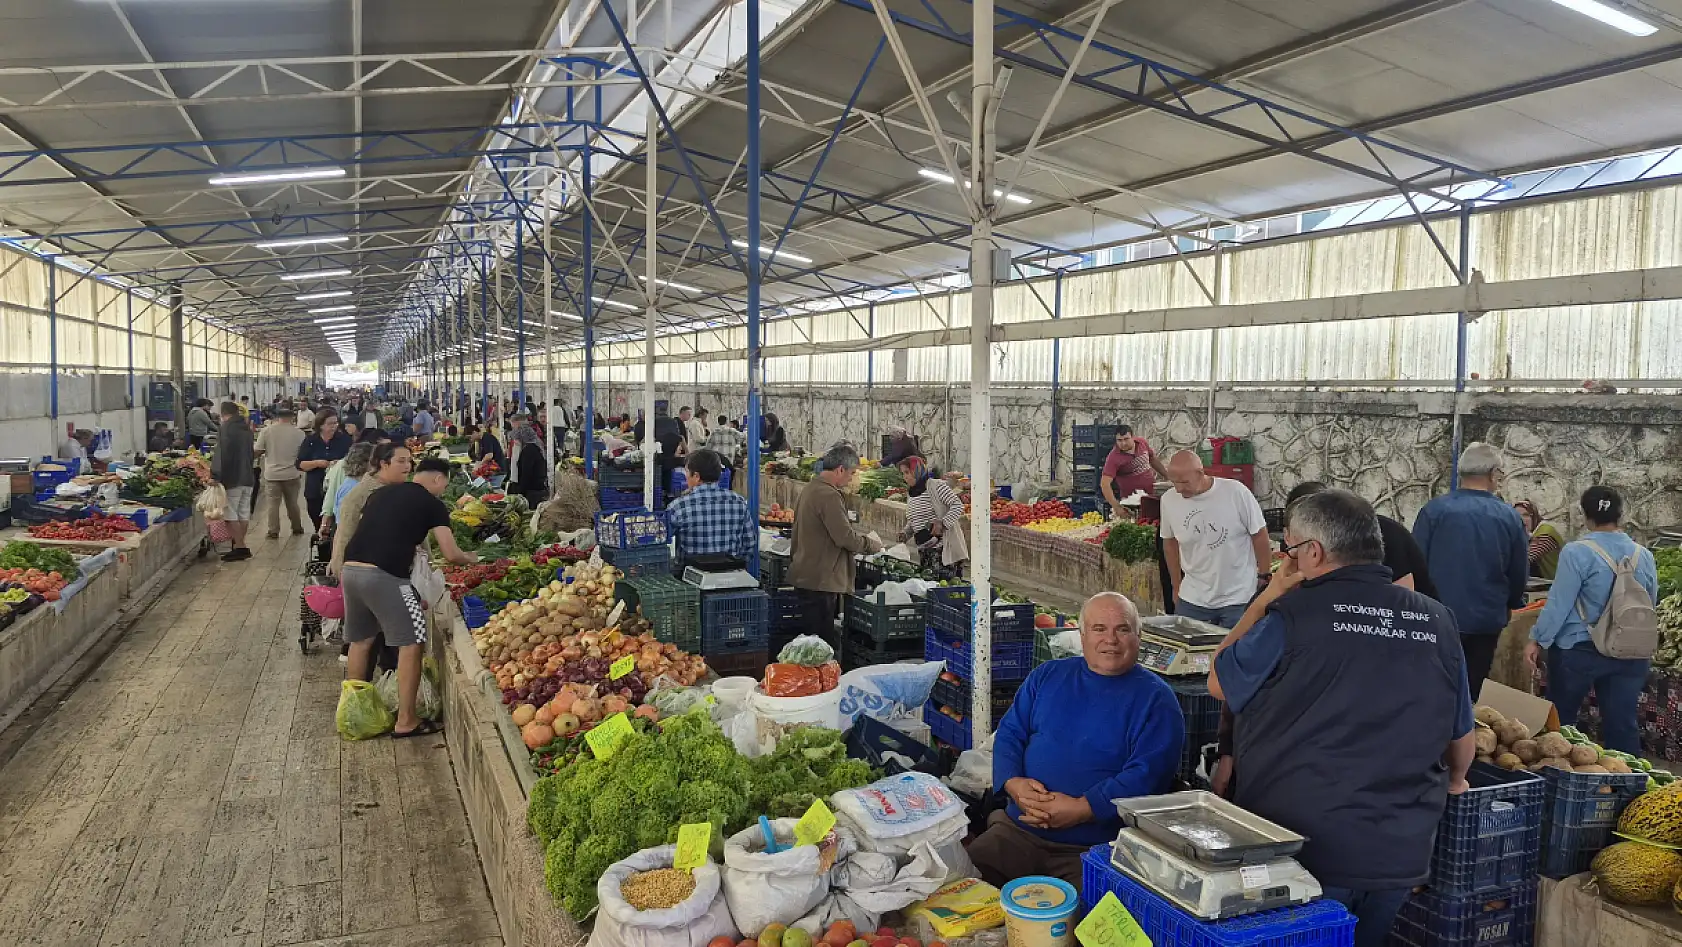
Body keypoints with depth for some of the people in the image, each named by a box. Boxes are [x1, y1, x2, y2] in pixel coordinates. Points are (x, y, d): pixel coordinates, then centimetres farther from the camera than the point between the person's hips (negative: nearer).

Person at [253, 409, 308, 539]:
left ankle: (273, 531, 7)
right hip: (292, 473, 0)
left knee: (274, 503, 6)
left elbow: (258, 451, -4)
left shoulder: (267, 430, -5)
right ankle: (297, 528, 23)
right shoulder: (299, 433, -6)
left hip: (272, 474, 0)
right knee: (292, 502, 14)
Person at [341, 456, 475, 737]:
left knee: (361, 640, 21)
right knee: (412, 643, 3)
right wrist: (471, 559, 21)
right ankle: (406, 722, 5)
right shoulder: (432, 503, 3)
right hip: (385, 575, -7)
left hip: (351, 569, 7)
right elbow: (451, 554, 1)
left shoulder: (380, 493, 21)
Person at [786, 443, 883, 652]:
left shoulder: (809, 488, 14)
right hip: (821, 580, -10)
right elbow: (845, 536, -22)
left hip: (804, 577, 10)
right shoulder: (828, 495, -19)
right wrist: (871, 544, -5)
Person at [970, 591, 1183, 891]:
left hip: (1094, 847, -4)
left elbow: (1147, 774, -10)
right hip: (1017, 831, 4)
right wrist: (1013, 783, -8)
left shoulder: (1155, 698, 1)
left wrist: (1080, 809, -19)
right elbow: (1008, 734, 13)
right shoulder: (1048, 675, 15)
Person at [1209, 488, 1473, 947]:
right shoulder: (1437, 621, 1)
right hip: (1400, 853, 5)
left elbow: (1219, 683, 1)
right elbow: (1462, 737, 12)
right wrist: (1453, 781, 34)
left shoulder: (1294, 614, -15)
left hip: (1304, 847, -5)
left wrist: (1268, 597, 5)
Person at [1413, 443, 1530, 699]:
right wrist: (1508, 606, 25)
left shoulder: (1434, 509, -10)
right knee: (1473, 692, 13)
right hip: (1486, 621, 2)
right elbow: (1520, 575, 6)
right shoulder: (1510, 517, -3)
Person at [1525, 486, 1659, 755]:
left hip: (1579, 650, -4)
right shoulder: (1644, 555, 3)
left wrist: (1537, 640, -3)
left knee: (1560, 720, 11)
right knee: (1623, 725, 8)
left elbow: (1559, 603, -13)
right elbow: (1650, 605, 14)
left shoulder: (1577, 552, -14)